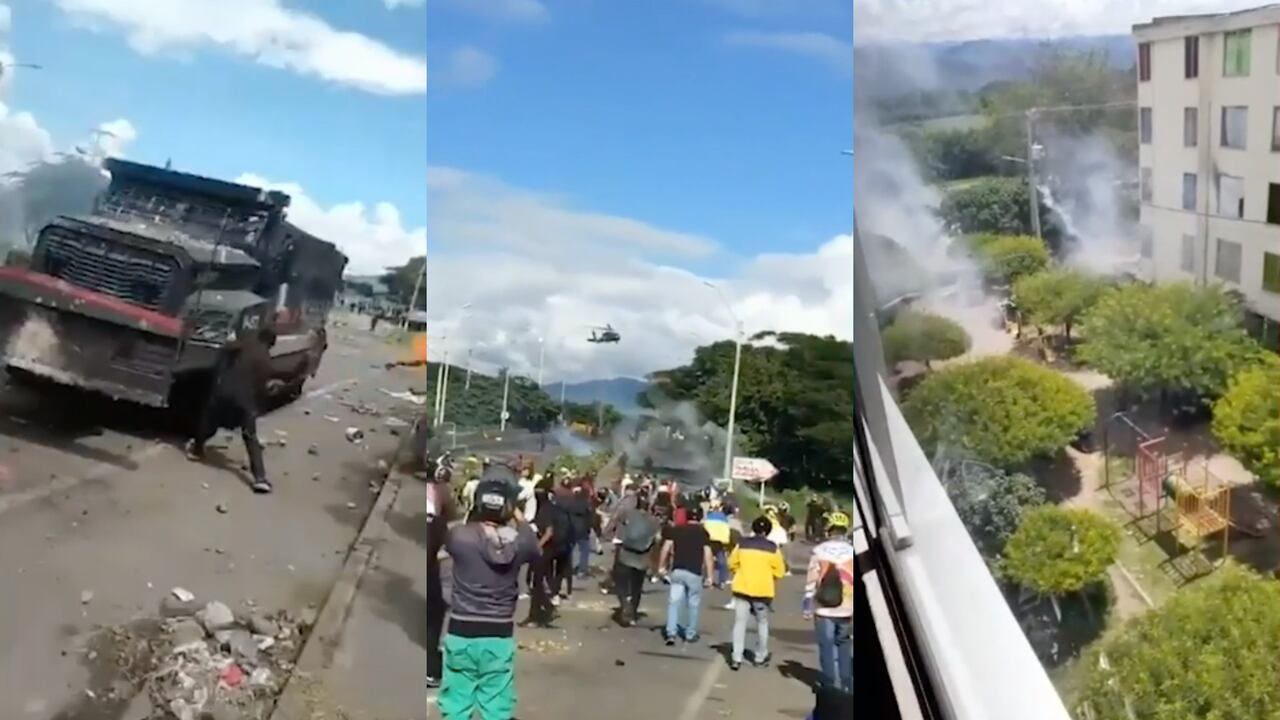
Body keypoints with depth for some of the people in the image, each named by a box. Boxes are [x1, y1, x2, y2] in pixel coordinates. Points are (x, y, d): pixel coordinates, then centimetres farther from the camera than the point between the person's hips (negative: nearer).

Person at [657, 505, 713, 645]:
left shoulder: (675, 529, 8)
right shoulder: (703, 532, 3)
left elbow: (666, 549, 2)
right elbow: (707, 556, -3)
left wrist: (662, 567, 11)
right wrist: (709, 576, 0)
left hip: (677, 571, 2)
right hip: (694, 572, -2)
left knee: (673, 602, 3)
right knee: (694, 604, 10)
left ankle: (671, 633, -8)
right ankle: (690, 634, 17)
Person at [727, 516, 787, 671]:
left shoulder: (742, 543, -2)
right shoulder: (773, 547, -6)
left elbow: (732, 563, 5)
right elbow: (779, 571, -3)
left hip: (742, 588, 1)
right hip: (763, 589, -1)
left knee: (740, 623, 5)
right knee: (762, 624, 15)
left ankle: (736, 658, -2)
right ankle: (760, 657, 24)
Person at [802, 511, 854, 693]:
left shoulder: (819, 550, -5)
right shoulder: (852, 551, -3)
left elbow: (811, 581, -5)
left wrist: (807, 608, 2)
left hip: (824, 609, -1)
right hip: (847, 609, 1)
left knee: (827, 647, 8)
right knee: (844, 647, 14)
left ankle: (830, 684, 10)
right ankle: (846, 685, 16)